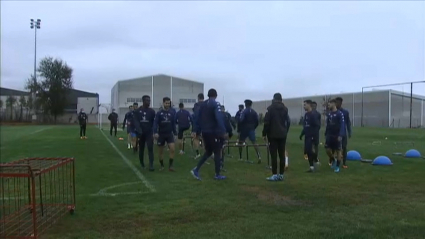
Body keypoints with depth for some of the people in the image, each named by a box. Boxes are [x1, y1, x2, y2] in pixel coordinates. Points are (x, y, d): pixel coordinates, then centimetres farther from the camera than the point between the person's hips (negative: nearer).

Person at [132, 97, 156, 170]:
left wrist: (154, 132, -2)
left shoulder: (152, 111, 4)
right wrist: (139, 131, -23)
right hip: (140, 133, 0)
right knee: (141, 149, 13)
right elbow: (135, 122, -10)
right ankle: (142, 163, 32)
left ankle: (151, 165, -12)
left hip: (149, 133, 0)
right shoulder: (137, 111, 0)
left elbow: (154, 122, 5)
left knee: (150, 149, -11)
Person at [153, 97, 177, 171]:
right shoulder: (159, 113, -5)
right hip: (161, 134, -1)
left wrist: (175, 133, 9)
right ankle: (162, 165, 24)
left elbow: (173, 123, 8)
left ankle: (170, 165, -3)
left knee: (172, 149, -13)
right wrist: (155, 132, -25)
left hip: (169, 134, 1)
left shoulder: (172, 113, 2)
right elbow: (155, 123, -12)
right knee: (161, 151, 8)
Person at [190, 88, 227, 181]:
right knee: (217, 152, 5)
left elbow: (197, 118, 7)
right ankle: (217, 175, 11)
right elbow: (219, 118, -22)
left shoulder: (202, 104, 10)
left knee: (208, 152, 18)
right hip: (214, 132, -7)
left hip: (205, 132, 7)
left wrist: (195, 130, 6)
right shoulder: (216, 104, -11)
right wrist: (223, 131, -25)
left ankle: (196, 169, 6)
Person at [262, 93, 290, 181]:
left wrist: (264, 134, -3)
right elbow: (288, 122, 11)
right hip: (282, 135, 5)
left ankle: (274, 175, -5)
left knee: (273, 155, -4)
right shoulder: (285, 109, 10)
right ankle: (281, 174, 10)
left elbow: (266, 122, -10)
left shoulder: (270, 108, -6)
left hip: (273, 135, -5)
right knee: (282, 155, 6)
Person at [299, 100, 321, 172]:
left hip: (312, 136, -8)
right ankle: (312, 166, 20)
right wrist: (302, 134, 18)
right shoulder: (306, 114, 14)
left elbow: (316, 126, -17)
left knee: (310, 150, -9)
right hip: (307, 136, 8)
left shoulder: (313, 114, -12)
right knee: (307, 150, 8)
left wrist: (314, 136, -20)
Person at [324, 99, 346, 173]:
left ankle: (337, 167, 14)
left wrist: (340, 135, -22)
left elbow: (342, 125, -16)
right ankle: (333, 160, 26)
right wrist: (326, 134, 12)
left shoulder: (339, 114, -12)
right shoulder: (329, 114, 8)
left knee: (338, 151, 3)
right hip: (330, 135, 6)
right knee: (328, 149, 0)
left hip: (337, 136, -5)